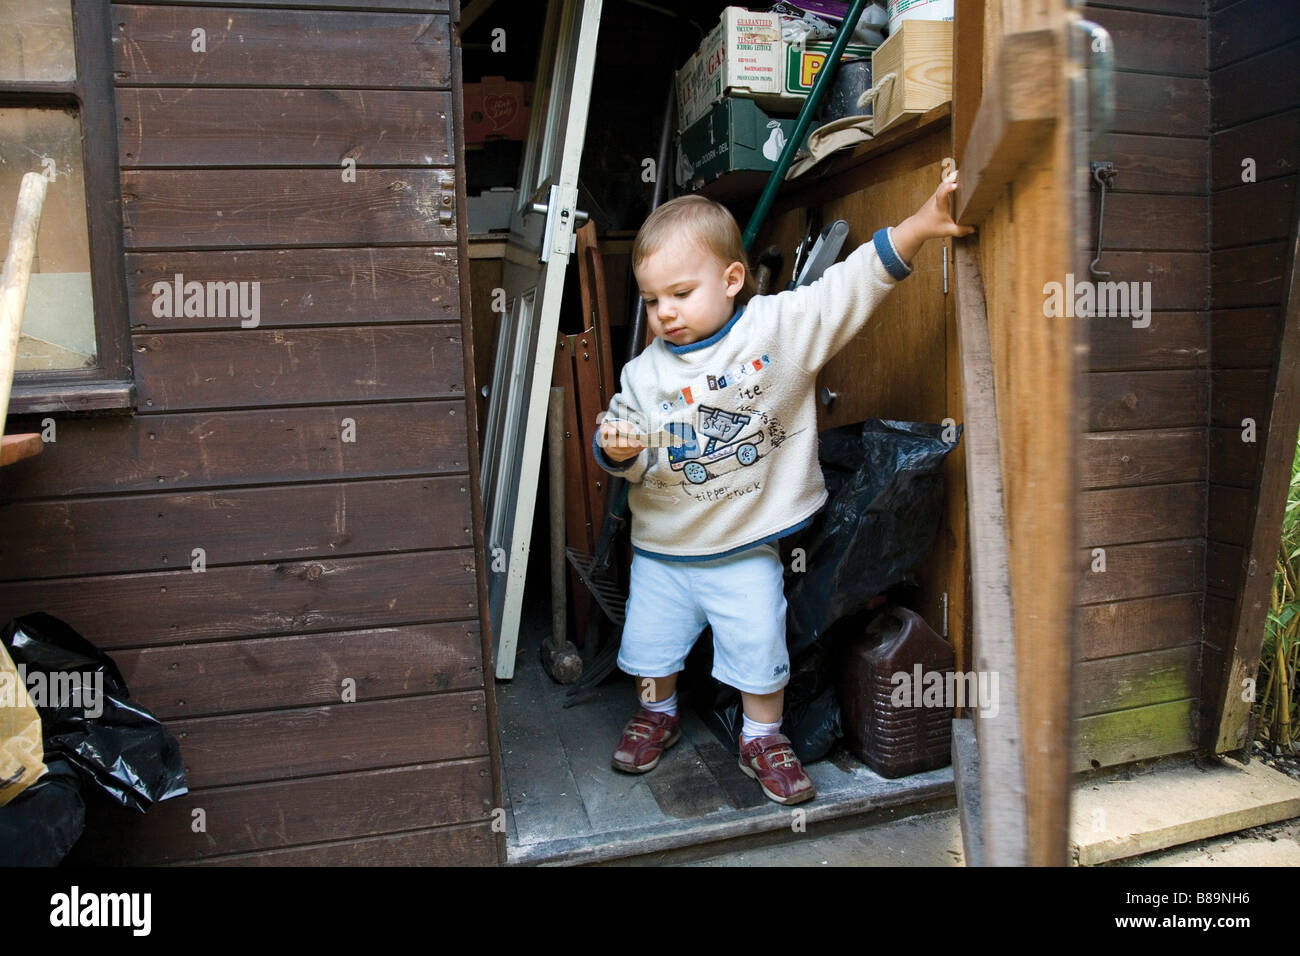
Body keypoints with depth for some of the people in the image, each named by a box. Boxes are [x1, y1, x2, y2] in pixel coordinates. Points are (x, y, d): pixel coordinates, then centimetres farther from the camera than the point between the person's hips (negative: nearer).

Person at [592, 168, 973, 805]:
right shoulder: (644, 373, -4)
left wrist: (919, 226, -23)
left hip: (747, 549, -2)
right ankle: (657, 715, 43)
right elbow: (632, 460, 0)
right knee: (649, 642, 15)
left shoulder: (781, 326, -10)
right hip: (662, 547, 3)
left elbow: (853, 285, -14)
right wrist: (620, 450, -23)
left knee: (759, 649, 5)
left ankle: (763, 740, 30)